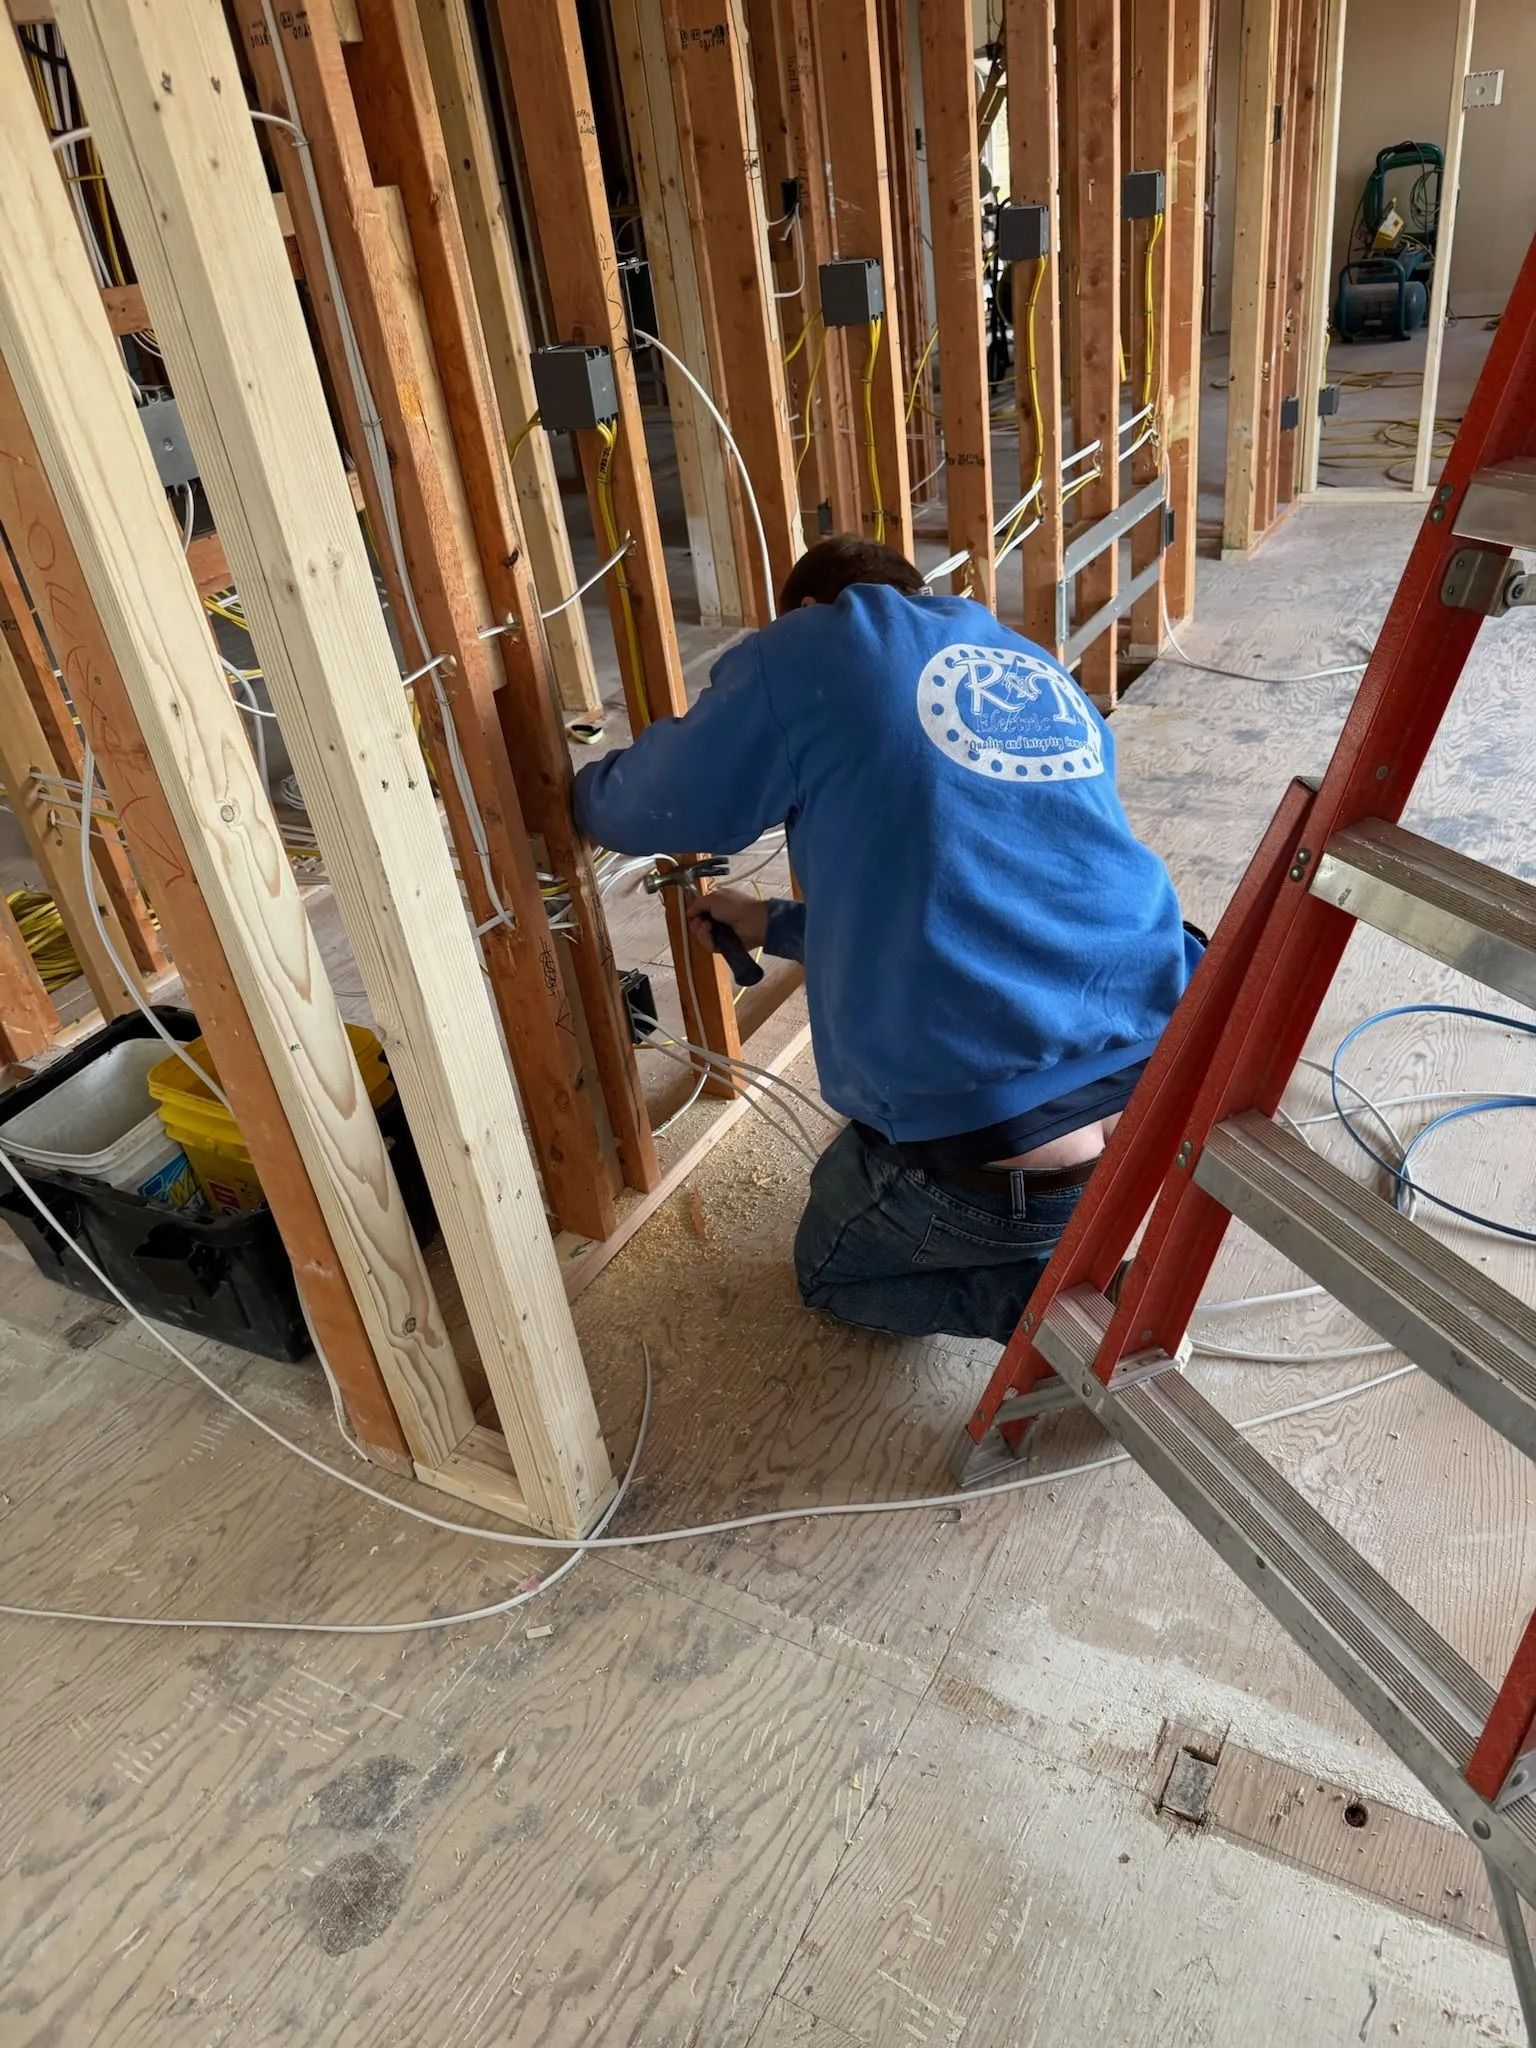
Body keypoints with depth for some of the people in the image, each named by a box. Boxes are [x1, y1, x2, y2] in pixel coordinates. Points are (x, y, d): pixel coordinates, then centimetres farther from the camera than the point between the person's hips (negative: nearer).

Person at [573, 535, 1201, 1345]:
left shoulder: (806, 649, 1)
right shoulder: (1047, 680, 20)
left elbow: (649, 808, 10)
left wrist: (584, 791, 34)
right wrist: (777, 926, 37)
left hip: (993, 1151, -6)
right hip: (1167, 1097, 6)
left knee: (833, 1269, 28)